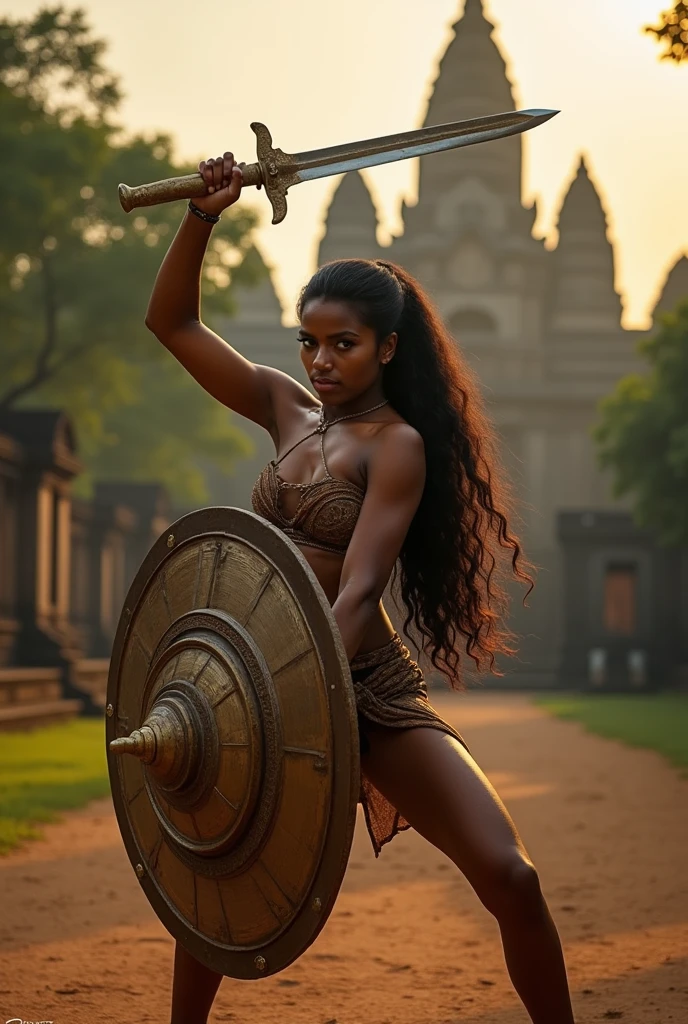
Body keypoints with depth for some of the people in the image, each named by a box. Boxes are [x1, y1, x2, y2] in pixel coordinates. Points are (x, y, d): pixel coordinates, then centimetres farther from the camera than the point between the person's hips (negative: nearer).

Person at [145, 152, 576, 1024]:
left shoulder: (398, 446, -11)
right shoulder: (290, 413, 7)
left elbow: (356, 591, -22)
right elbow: (172, 322, 11)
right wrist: (202, 217, -3)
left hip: (370, 687, -6)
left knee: (507, 874, -17)